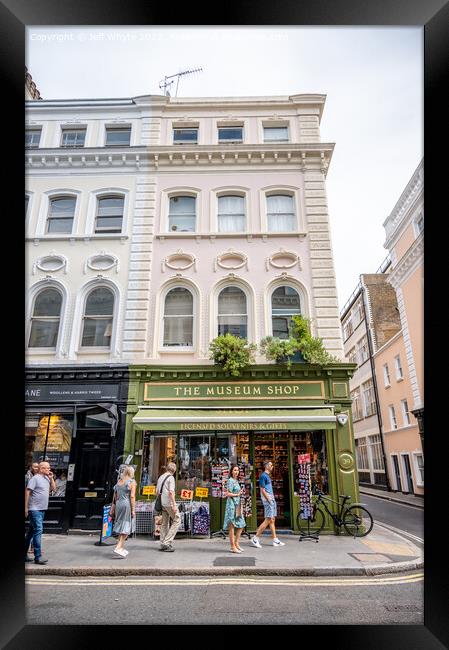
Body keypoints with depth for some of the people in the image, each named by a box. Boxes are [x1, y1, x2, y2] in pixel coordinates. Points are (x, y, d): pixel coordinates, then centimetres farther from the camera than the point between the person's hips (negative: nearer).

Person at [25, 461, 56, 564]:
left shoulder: (46, 478, 12)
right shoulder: (35, 478, -12)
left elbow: (53, 488, 16)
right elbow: (27, 492, -14)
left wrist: (51, 478, 3)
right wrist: (26, 508, -16)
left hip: (42, 509, 8)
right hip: (35, 509, -8)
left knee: (31, 532, 15)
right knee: (38, 530, -10)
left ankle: (24, 554, 26)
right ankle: (38, 557, -7)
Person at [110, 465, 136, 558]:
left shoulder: (118, 481, 11)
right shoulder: (132, 482, -6)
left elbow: (115, 496, 13)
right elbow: (132, 497, -12)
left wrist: (112, 508, 18)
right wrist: (133, 510, -10)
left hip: (118, 504, 6)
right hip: (127, 504, -6)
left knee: (120, 525, 17)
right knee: (126, 527, 1)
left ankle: (122, 548, 25)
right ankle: (118, 547, -8)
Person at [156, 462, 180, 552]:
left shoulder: (160, 477, 14)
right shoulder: (171, 478, -11)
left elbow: (157, 491, 18)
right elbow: (171, 492, -20)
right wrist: (174, 505, -19)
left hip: (162, 503, 8)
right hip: (169, 503, -8)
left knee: (164, 523, 14)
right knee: (177, 520, 0)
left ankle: (163, 544, 17)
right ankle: (167, 541, -5)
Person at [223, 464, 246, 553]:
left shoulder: (236, 481, 15)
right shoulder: (230, 481, -11)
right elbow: (228, 494, -17)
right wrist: (237, 494, -10)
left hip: (237, 505, 9)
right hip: (231, 505, -9)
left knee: (241, 525, 10)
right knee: (232, 526, -1)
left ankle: (236, 544, 20)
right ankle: (233, 547, 5)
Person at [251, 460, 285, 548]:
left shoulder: (268, 476, 16)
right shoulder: (263, 476, -13)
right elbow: (262, 490, -17)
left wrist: (273, 499, 14)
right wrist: (269, 500, -17)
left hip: (272, 499, 10)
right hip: (268, 500, -10)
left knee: (272, 520, 11)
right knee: (268, 520, -8)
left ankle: (275, 540, 16)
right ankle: (255, 538, -2)